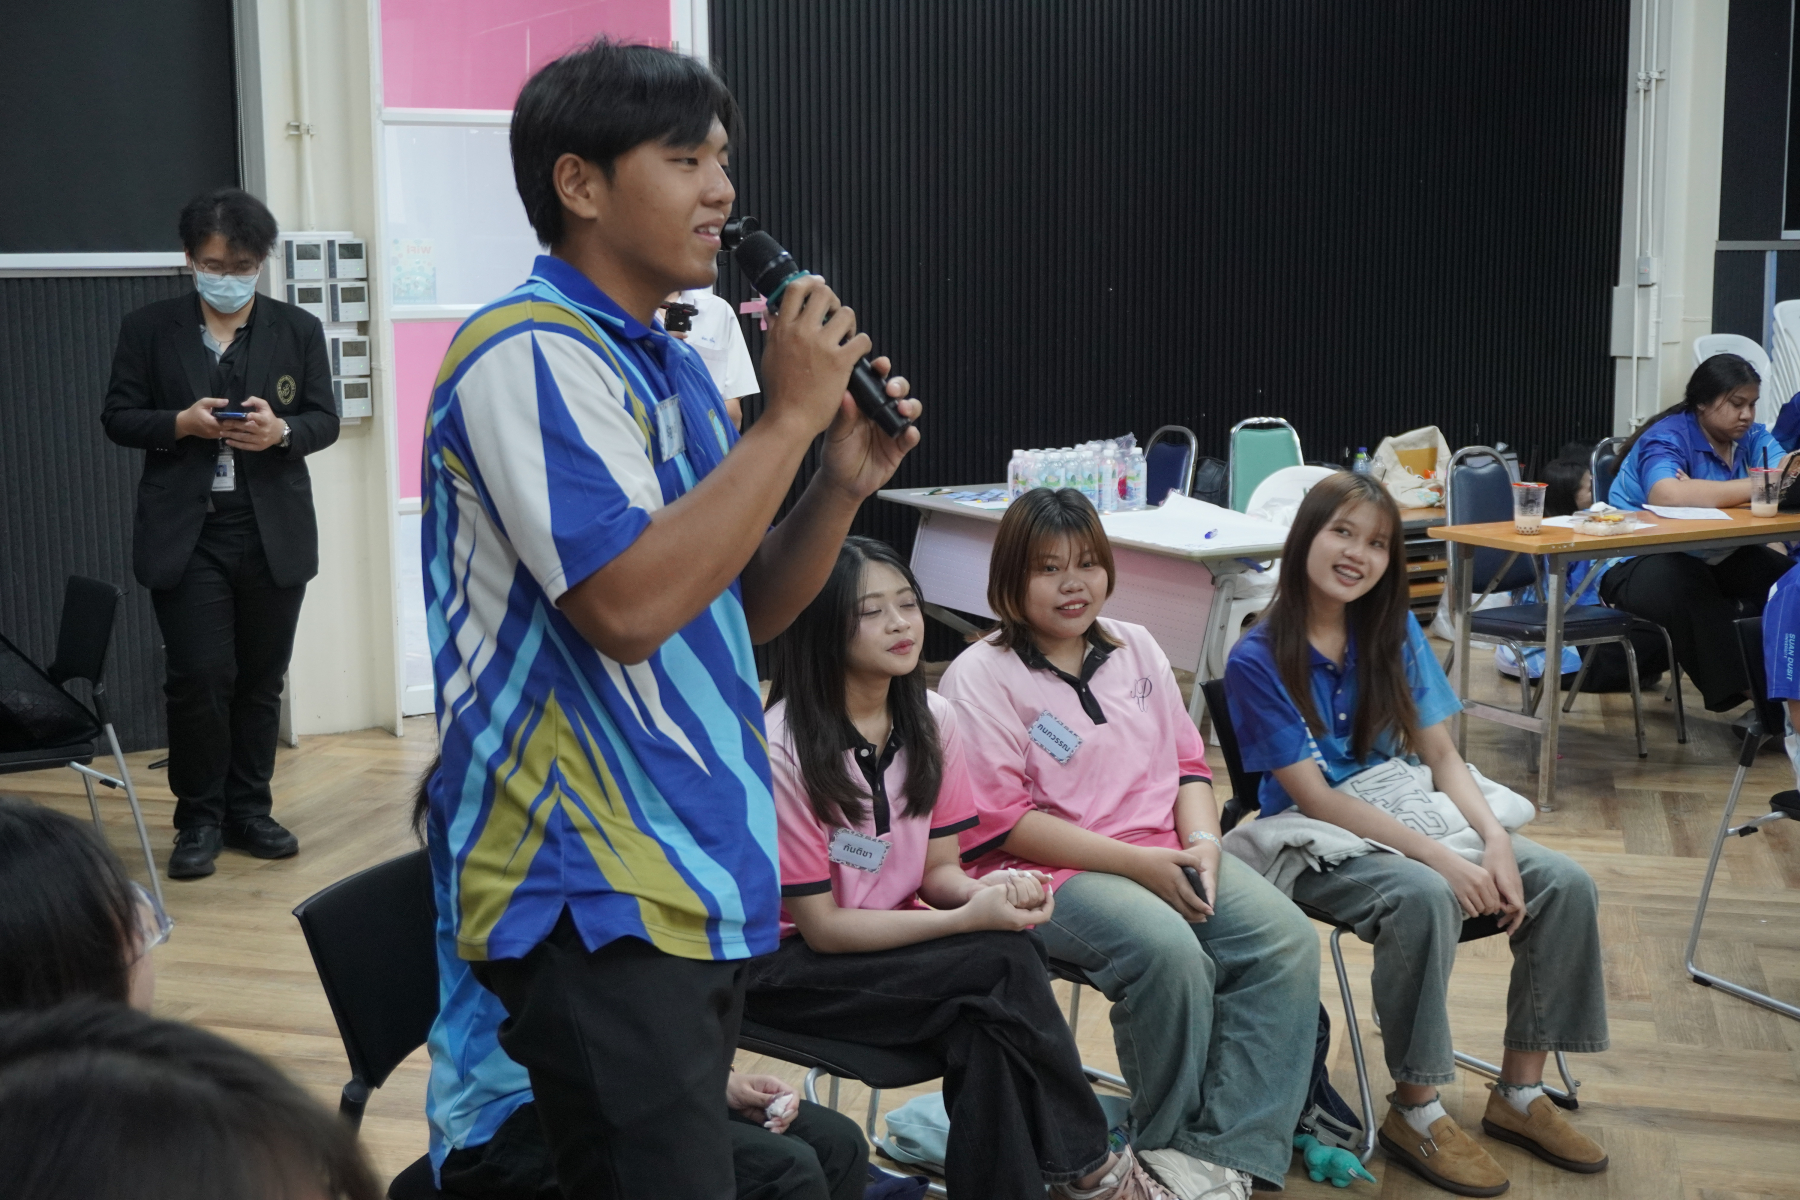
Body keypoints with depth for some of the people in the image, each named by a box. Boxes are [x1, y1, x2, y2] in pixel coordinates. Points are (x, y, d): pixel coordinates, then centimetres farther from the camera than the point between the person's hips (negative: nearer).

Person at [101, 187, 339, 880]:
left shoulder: (298, 331, 6)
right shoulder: (148, 330, 4)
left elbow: (325, 420, 5)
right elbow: (118, 418, 4)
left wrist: (281, 430, -16)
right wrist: (180, 422, -15)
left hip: (274, 534, 2)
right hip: (186, 534, -1)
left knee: (261, 681, 7)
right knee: (200, 677, -7)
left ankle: (249, 811, 20)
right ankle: (199, 820, 8)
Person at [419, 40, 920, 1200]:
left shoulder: (672, 366, 13)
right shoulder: (530, 353, -15)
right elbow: (630, 604, -26)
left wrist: (842, 482, 0)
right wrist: (790, 416, -18)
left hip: (696, 873, 9)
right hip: (595, 895, -9)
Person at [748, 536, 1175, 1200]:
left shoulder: (932, 720, -2)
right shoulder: (784, 748, -21)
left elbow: (937, 870, 5)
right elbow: (820, 926, -17)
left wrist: (990, 890, -20)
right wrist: (970, 919, -25)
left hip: (891, 939, 6)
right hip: (790, 965, -5)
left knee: (990, 1029, -28)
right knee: (1004, 964, -26)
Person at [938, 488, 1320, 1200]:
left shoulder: (1134, 648, 15)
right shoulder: (979, 678, -4)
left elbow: (1188, 763, 16)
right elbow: (1001, 822, -11)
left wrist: (1201, 844, -6)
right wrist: (1137, 863, -17)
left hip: (1166, 857, 6)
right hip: (1048, 872, -6)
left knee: (1287, 940, -18)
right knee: (1169, 952, -33)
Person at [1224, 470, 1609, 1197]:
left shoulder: (1394, 631, 4)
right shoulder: (1257, 661, -13)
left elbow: (1441, 755, 3)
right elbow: (1313, 797, -18)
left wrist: (1495, 840, -16)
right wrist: (1440, 856, -26)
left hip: (1405, 820, 6)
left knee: (1565, 884, -13)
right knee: (1424, 896, -36)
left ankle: (1519, 1093, 0)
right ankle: (1416, 1111, -18)